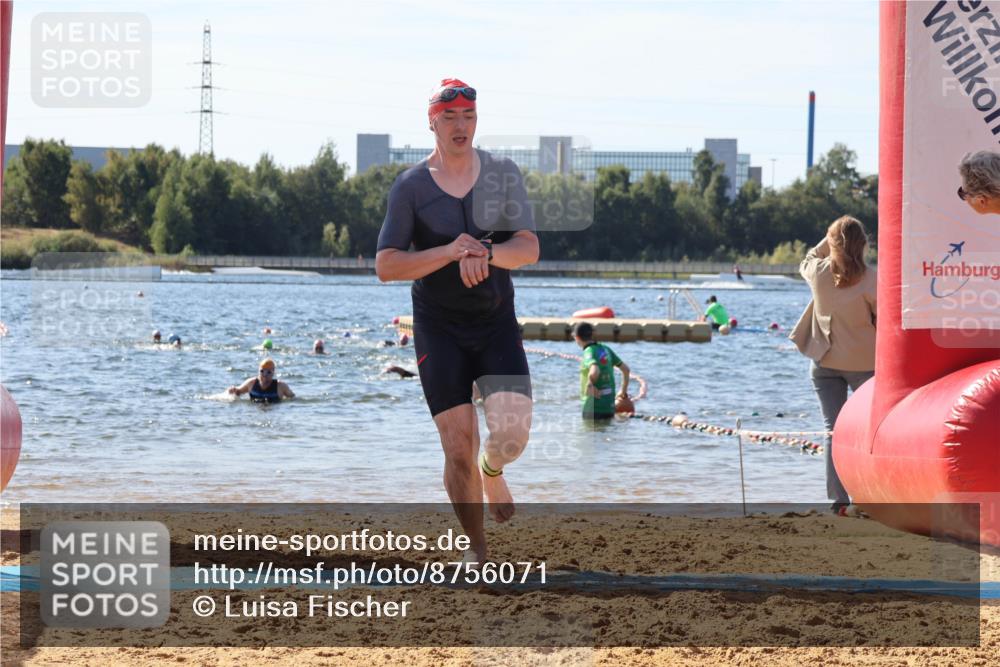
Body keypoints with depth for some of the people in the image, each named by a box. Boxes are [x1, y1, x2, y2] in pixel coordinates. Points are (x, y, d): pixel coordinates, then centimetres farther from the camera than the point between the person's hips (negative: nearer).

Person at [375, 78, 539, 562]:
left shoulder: (503, 174, 2)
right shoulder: (410, 186, -3)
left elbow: (529, 249, -7)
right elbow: (386, 266, -9)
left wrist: (485, 254, -28)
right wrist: (449, 253, -23)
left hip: (497, 321, 1)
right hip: (439, 327, -1)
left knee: (512, 431, -15)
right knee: (458, 447, -8)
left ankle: (492, 472, 23)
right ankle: (477, 548, 10)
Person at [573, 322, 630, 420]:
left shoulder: (589, 352, -16)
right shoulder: (605, 350, 8)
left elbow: (594, 372, -37)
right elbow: (625, 368, 17)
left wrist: (589, 385, -19)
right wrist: (623, 391, 25)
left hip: (594, 408, -8)